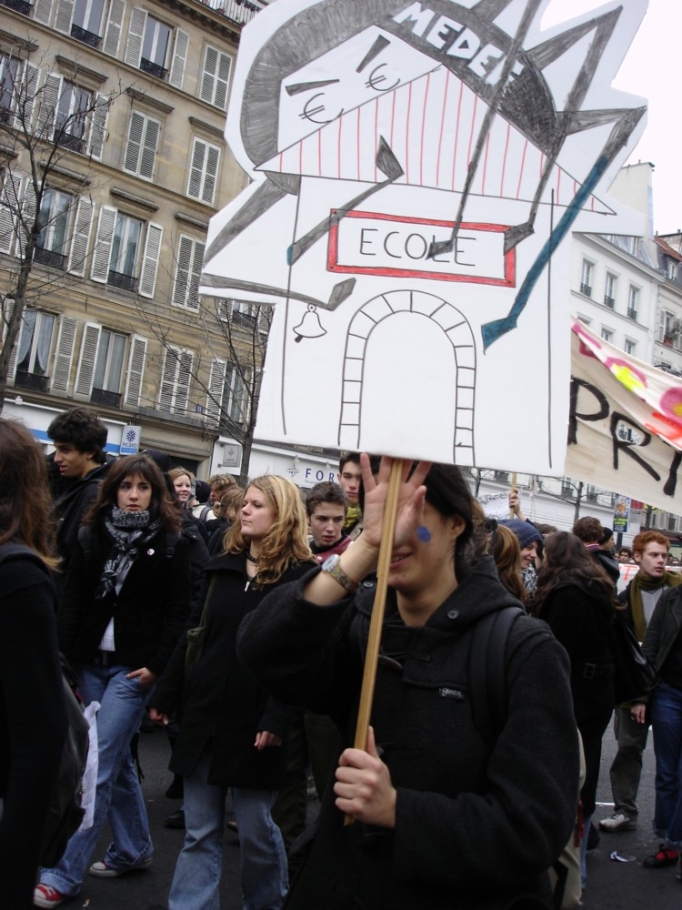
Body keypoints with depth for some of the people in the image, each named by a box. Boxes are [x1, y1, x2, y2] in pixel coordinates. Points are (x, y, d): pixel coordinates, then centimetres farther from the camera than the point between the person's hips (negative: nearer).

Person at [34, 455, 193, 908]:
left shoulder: (170, 545, -5)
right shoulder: (92, 537, 7)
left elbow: (178, 612, -6)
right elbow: (74, 600, 5)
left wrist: (157, 666, -12)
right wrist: (63, 655, -5)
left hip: (134, 666, -5)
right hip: (91, 662, 5)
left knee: (98, 764, -4)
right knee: (117, 757, 14)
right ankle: (134, 848, 30)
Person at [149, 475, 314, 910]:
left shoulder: (301, 575, -9)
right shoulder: (222, 566, 10)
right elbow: (193, 636, 13)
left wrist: (277, 718, -21)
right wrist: (166, 696, 11)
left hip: (253, 723, -5)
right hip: (204, 715, 5)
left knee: (256, 829, 11)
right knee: (199, 832, 12)